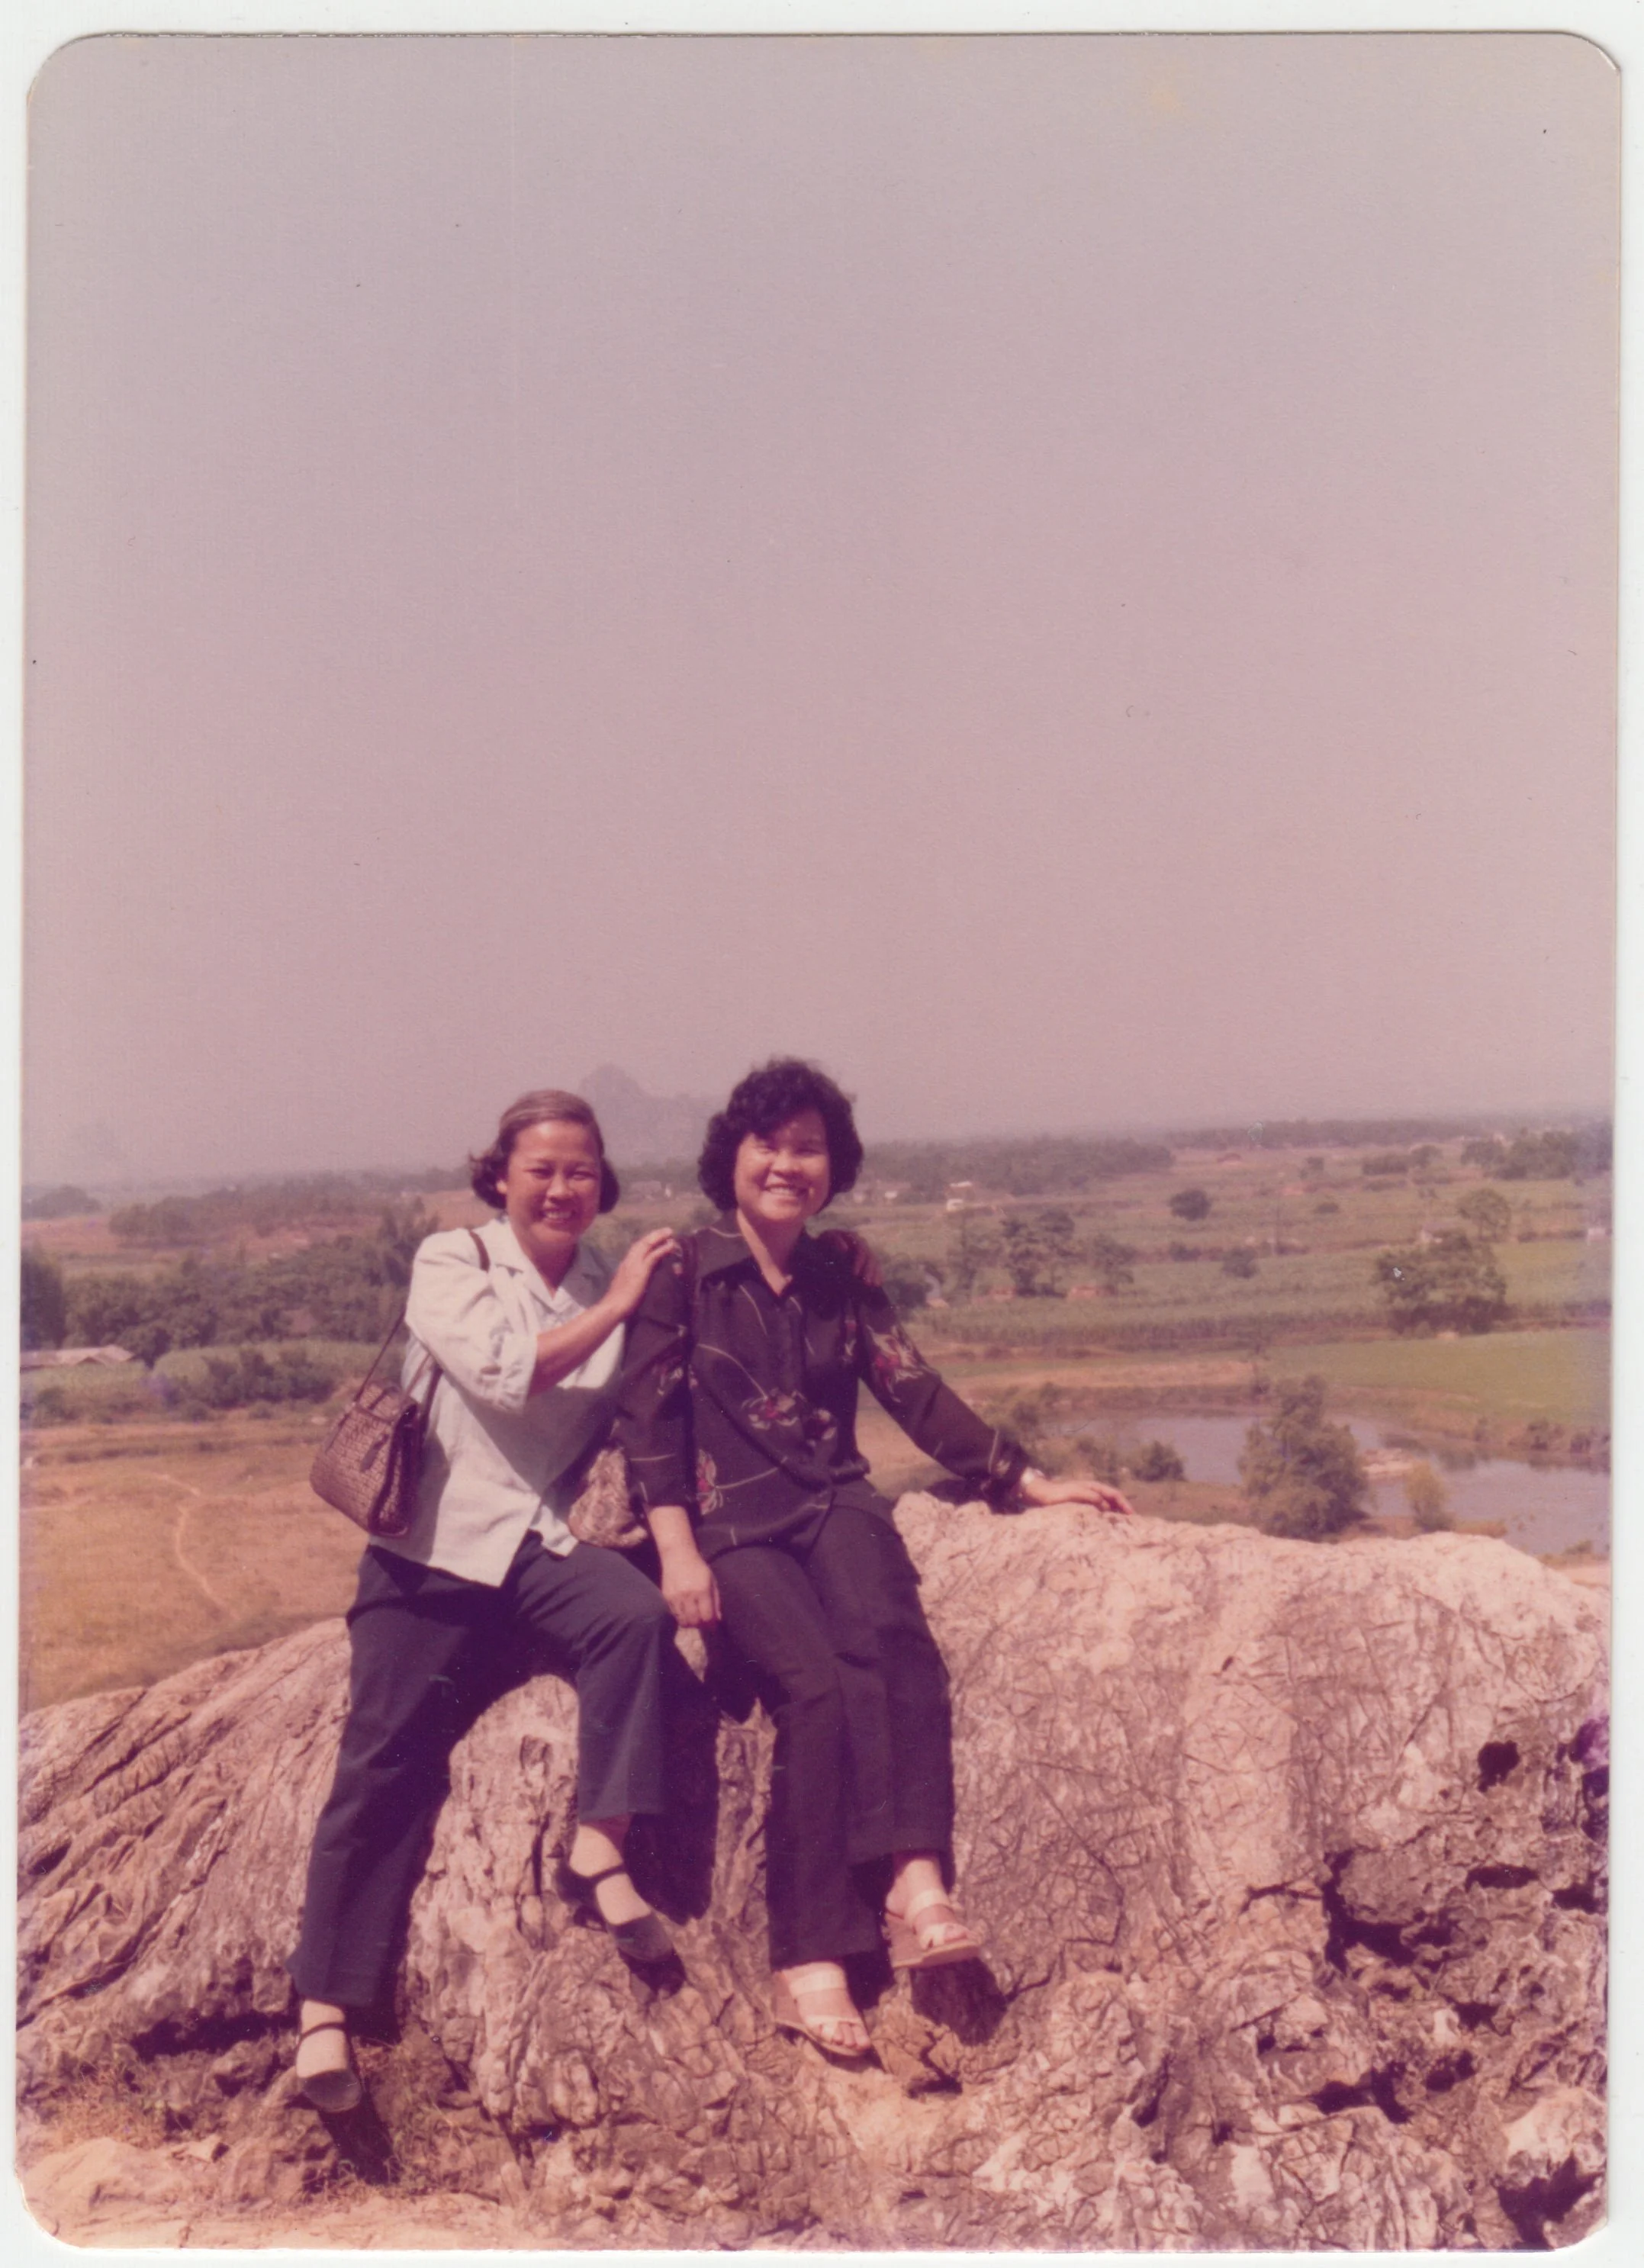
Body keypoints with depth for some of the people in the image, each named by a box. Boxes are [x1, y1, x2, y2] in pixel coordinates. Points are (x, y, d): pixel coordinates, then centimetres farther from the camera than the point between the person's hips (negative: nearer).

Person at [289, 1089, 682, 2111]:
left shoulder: (612, 1283, 12)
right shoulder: (450, 1262, 2)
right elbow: (504, 1373, -14)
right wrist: (613, 1310, -8)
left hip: (547, 1543, 3)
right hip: (437, 1541, -2)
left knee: (637, 1613, -29)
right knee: (390, 1757, -11)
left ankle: (600, 1850, -21)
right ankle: (327, 2008, -7)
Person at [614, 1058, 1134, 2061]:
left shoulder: (840, 1282, 17)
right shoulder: (683, 1276, 5)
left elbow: (918, 1394, 16)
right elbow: (650, 1421, 0)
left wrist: (1031, 1482, 11)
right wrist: (677, 1548, -12)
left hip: (836, 1504, 3)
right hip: (734, 1523, -3)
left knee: (892, 1640, -31)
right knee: (818, 1685, -29)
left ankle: (915, 1883, -43)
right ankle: (809, 1962, -30)